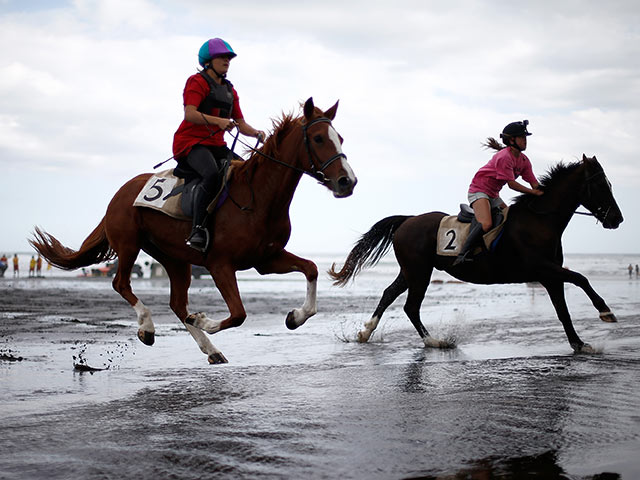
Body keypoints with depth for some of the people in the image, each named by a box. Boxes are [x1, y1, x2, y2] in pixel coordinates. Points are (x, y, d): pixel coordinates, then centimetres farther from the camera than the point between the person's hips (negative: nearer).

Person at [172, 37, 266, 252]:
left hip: (217, 145, 8)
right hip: (190, 142, -8)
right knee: (212, 174, -36)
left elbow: (241, 124, 19)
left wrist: (257, 133, -3)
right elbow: (189, 114, -15)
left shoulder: (229, 90, 22)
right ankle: (198, 230, -37)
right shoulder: (197, 81, -1)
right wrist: (217, 120, -30)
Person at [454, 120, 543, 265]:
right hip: (478, 191, -10)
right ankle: (463, 254, -29)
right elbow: (511, 184, -23)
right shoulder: (504, 157, -20)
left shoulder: (524, 160, 6)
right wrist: (533, 192, -23)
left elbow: (534, 184, 4)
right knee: (486, 224, -29)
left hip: (493, 196, 10)